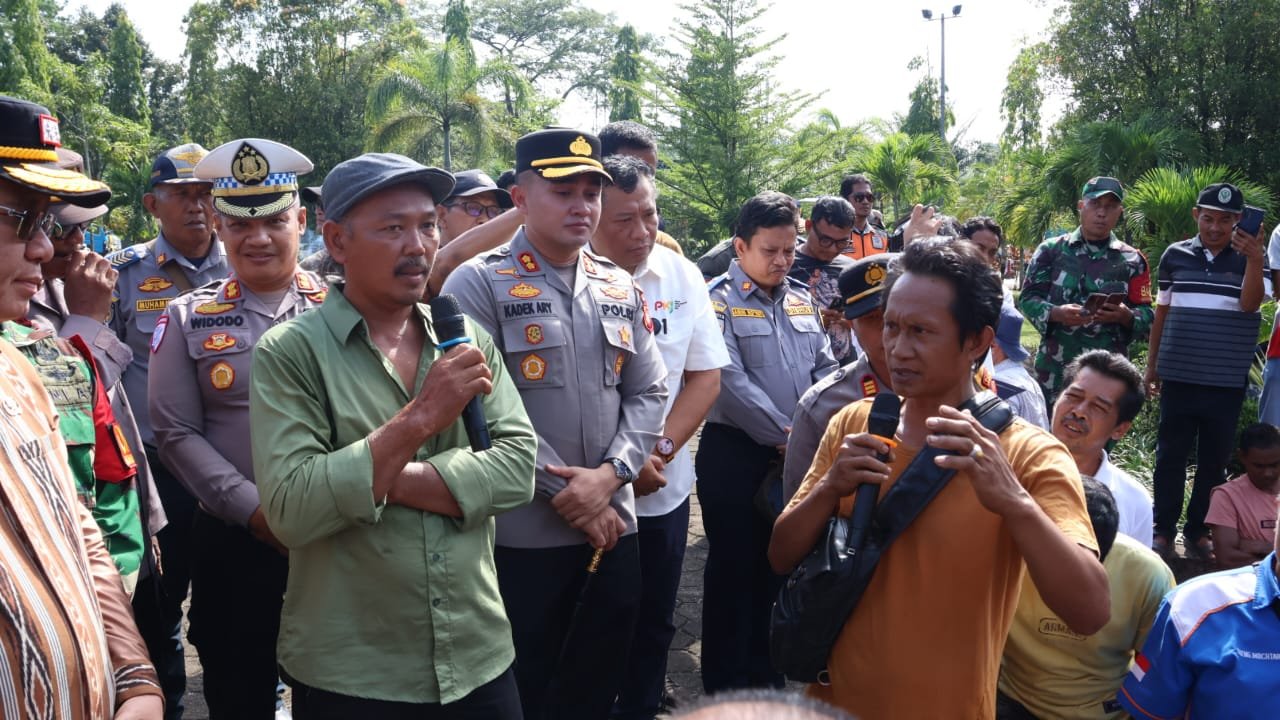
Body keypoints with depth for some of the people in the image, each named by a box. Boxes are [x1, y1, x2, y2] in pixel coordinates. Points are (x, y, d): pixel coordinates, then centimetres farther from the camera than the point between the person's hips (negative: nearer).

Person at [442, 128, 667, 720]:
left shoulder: (620, 289, 9)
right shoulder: (478, 284, -7)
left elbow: (649, 393, 7)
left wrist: (609, 475, -10)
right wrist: (564, 493, -15)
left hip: (613, 527, 5)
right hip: (520, 534, -5)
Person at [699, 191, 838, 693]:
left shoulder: (801, 299, 11)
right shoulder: (719, 301, -9)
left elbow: (824, 368, 11)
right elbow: (731, 382, -19)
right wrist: (784, 434, -17)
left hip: (798, 454, 6)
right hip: (735, 453, -6)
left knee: (778, 564, 16)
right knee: (733, 567, 4)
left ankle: (764, 672, 32)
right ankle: (725, 684, 19)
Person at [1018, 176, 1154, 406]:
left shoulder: (1132, 261, 7)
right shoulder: (1051, 250, 5)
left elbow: (1146, 318, 5)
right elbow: (1027, 298, 1)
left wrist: (1125, 316, -18)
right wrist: (1056, 313, -19)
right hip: (1055, 369, -1)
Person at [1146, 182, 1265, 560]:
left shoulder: (1246, 258, 1)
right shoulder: (1175, 255, 4)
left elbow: (1249, 303, -14)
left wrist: (1255, 258, -29)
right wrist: (1151, 365, 11)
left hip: (1227, 380, 0)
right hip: (1179, 375, 0)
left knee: (1214, 458, 8)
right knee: (1171, 454, 6)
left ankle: (1198, 530, 20)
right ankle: (1164, 529, 16)